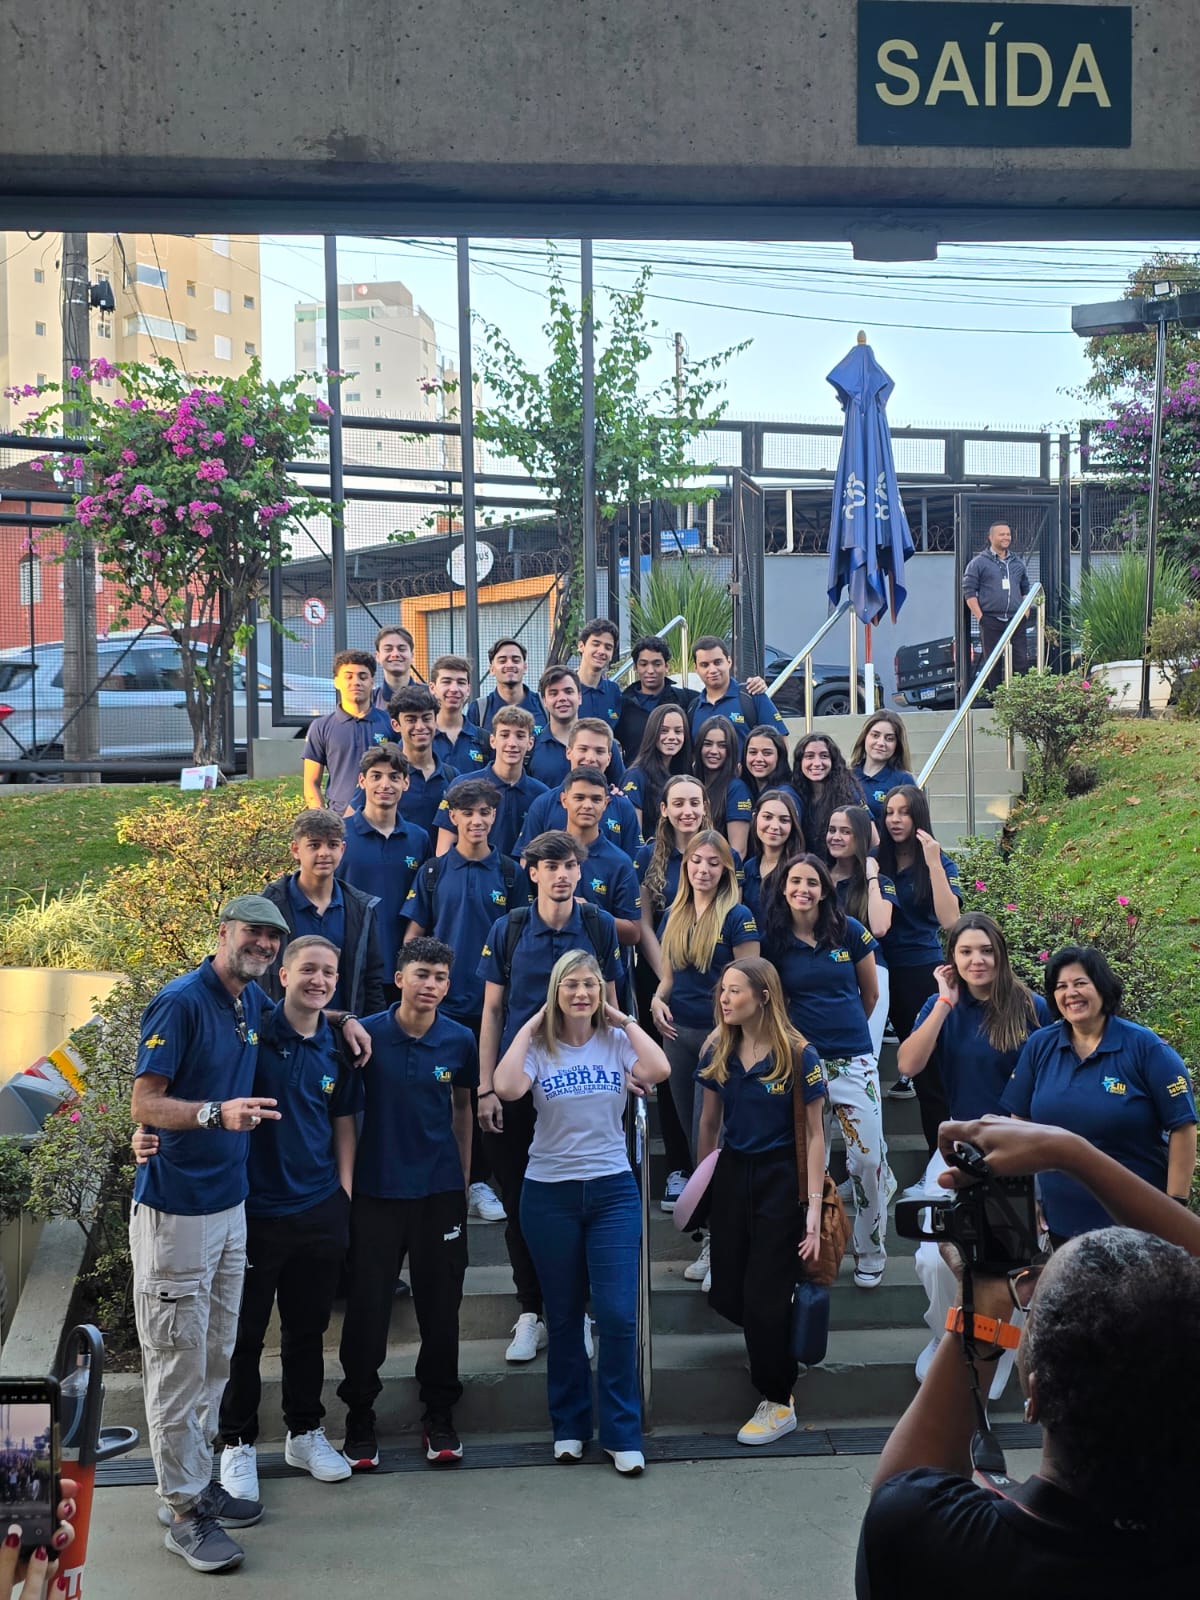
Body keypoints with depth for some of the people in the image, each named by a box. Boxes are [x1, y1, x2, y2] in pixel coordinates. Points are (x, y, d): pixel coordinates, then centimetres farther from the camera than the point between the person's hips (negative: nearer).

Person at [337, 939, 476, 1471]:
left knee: (440, 1307, 8)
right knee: (367, 1307, 2)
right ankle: (359, 1418, 17)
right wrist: (344, 1178, -4)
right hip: (376, 1189, -2)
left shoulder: (459, 1040, -1)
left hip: (440, 1191, 2)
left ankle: (439, 1417, 21)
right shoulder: (366, 1034, -8)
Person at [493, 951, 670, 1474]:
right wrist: (529, 1028, -9)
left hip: (612, 1191, 0)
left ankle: (622, 1433, 6)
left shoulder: (617, 1041, 2)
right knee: (563, 1317, 10)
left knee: (618, 1314, -6)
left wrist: (625, 1020, -7)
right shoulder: (539, 1047, 0)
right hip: (549, 1194, 0)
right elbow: (507, 1088, -19)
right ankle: (569, 1426, 24)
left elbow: (658, 1070, -17)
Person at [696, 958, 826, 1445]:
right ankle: (778, 1341, 35)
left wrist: (814, 1205, -13)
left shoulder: (799, 1056, -12)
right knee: (726, 1295, 5)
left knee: (764, 1296, -2)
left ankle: (778, 1403, 15)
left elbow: (814, 1134, -9)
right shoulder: (718, 1053, 3)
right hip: (731, 1174, 5)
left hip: (779, 1179, -5)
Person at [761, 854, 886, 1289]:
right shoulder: (773, 941, 0)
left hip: (854, 1060, 0)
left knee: (868, 1158, -2)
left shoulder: (850, 931, -2)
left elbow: (871, 992, 11)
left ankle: (871, 1254, 15)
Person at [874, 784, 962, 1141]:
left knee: (931, 1063, -5)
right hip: (886, 969, 4)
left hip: (923, 972, -4)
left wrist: (934, 864, -21)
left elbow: (949, 920, -18)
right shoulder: (876, 861, 6)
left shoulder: (940, 864, -3)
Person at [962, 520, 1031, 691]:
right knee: (993, 664, 1)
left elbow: (1025, 589, 23)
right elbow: (969, 591, -2)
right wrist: (980, 617, -10)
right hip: (991, 621, -4)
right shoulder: (978, 563, 1)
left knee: (1022, 662, -1)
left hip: (1015, 621, 4)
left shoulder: (1017, 563, 16)